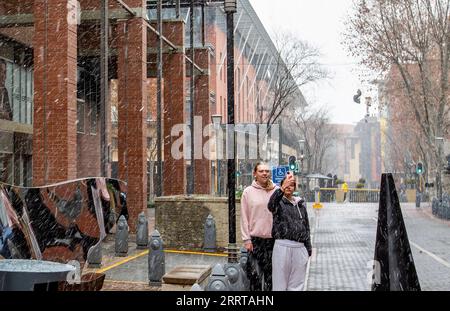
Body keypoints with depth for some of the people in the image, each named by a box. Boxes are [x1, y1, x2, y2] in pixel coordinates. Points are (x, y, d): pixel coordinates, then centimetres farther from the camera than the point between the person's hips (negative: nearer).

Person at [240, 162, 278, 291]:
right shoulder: (248, 192, 1)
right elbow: (244, 217, 2)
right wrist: (246, 239, -2)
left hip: (273, 238, 1)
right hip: (255, 239, -1)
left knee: (271, 273, 6)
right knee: (255, 273, -1)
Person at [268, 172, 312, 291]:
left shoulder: (301, 204, 15)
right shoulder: (279, 202, 0)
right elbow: (271, 205, -26)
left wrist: (308, 248, 15)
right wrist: (282, 189, -43)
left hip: (300, 247, 4)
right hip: (282, 246, -4)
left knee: (297, 285, 10)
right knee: (280, 282, 1)